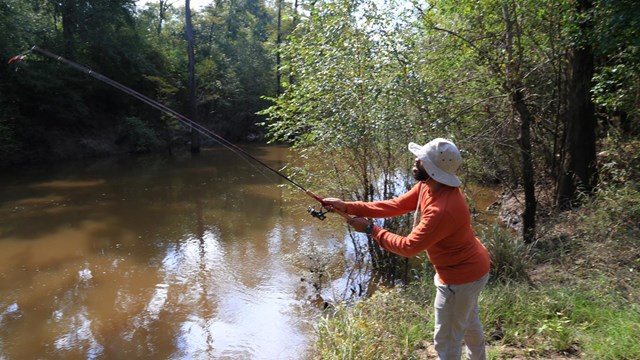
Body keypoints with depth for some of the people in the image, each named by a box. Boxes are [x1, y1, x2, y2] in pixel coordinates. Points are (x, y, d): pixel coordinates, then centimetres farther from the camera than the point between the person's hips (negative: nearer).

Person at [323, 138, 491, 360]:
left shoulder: (443, 210, -38)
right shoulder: (427, 185, -9)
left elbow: (408, 247, -32)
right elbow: (395, 206, -8)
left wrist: (370, 230, -22)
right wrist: (348, 207, -14)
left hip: (461, 277, -10)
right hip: (470, 266, 10)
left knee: (446, 342, 8)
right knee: (470, 322, 33)